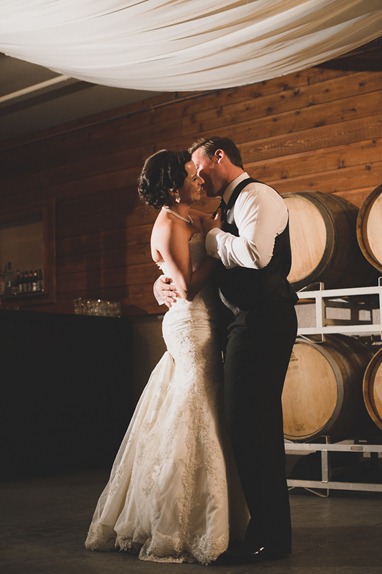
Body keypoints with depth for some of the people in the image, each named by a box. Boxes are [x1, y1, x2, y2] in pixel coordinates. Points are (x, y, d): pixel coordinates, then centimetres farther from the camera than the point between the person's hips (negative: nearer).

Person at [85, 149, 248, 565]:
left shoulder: (191, 218, 14)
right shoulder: (169, 226, -13)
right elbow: (188, 286, -20)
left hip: (200, 327, 10)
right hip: (191, 327, -10)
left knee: (199, 423, 14)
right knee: (193, 425, -5)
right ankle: (176, 532, 6)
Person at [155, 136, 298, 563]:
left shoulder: (256, 196, -6)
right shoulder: (231, 206, 24)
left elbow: (256, 254, -25)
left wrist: (212, 235, -9)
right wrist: (162, 284, 5)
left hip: (261, 320, -10)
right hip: (248, 321, 10)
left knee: (246, 421, -11)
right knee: (256, 423, 13)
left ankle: (270, 536, -4)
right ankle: (272, 528, 22)